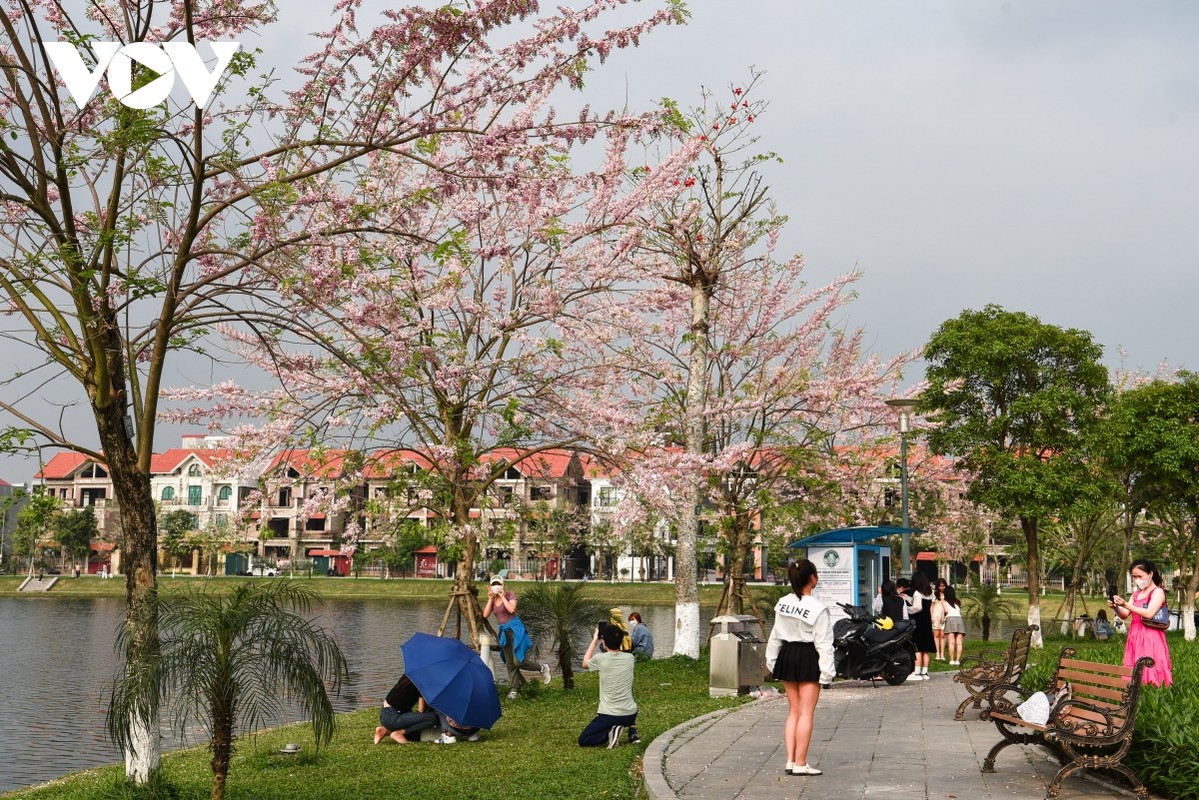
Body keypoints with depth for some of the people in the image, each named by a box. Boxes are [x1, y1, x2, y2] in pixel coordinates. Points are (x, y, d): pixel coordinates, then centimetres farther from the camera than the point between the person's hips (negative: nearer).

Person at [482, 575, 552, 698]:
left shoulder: (510, 595, -4)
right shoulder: (493, 600, 12)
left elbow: (511, 609, -21)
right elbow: (485, 615, 1)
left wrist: (502, 597, -14)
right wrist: (490, 599, -4)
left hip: (515, 629, -6)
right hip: (504, 632, 6)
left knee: (518, 661, -15)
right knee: (510, 663, 6)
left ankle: (542, 668, 6)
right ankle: (513, 689, 11)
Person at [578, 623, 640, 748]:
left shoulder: (600, 659, -13)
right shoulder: (630, 658, -2)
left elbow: (585, 664, 12)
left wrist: (595, 640, 15)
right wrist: (615, 637, 17)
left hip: (609, 716, -4)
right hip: (630, 714, 4)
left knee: (583, 740, 11)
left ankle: (611, 732, -12)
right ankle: (633, 732, 16)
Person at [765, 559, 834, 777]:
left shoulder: (783, 604, 2)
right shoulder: (817, 608, -16)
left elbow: (776, 635, 9)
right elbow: (823, 643, -15)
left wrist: (771, 659, 19)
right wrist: (826, 671, -12)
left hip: (787, 655, 6)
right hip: (808, 658, -6)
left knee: (793, 711, 13)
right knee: (806, 713, 0)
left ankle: (790, 761, 11)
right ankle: (800, 763, 1)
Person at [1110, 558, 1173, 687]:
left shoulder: (1158, 592, -5)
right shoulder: (1136, 594, 17)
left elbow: (1149, 614, -20)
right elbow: (1124, 615, 11)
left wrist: (1126, 605, -26)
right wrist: (1116, 607, -10)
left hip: (1151, 638, -7)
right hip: (1135, 638, 7)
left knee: (1151, 672, -11)